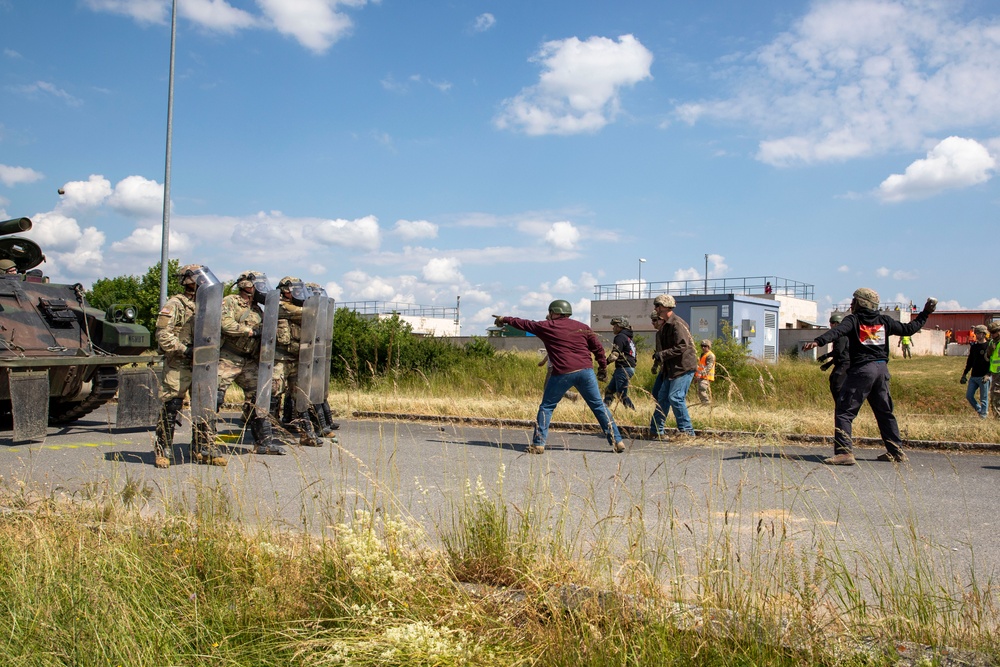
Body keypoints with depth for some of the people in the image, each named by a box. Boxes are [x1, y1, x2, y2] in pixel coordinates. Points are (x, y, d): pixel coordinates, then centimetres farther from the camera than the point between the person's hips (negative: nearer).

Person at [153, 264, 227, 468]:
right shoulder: (175, 305, -6)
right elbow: (162, 335, -13)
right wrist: (185, 350, -20)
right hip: (178, 366, -7)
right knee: (171, 409, -3)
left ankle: (203, 450, 15)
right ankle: (163, 451, 8)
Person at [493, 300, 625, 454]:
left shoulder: (546, 327, 7)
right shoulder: (582, 327, 14)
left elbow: (524, 324, 18)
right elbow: (598, 347, 13)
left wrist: (504, 319, 32)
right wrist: (603, 366, 23)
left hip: (562, 373, -3)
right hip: (585, 371, 3)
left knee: (546, 407, 11)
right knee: (599, 406, 8)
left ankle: (538, 444, 7)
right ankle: (617, 441, 5)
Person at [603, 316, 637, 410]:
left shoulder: (620, 337, -11)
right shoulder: (629, 338, 20)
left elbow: (614, 355, -20)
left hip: (623, 369, -10)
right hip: (630, 368, 10)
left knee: (622, 395, -7)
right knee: (609, 390, 13)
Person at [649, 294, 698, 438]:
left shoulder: (677, 324, -16)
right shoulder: (665, 325, 15)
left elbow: (682, 347, -24)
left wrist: (662, 355, -21)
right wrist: (659, 356, 13)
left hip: (684, 368, -10)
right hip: (671, 368, 10)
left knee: (675, 397, -14)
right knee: (662, 397, 10)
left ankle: (687, 431, -7)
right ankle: (656, 430, 17)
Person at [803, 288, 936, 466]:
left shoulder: (853, 320, -1)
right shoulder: (884, 321, 12)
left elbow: (837, 331, -20)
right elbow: (908, 329, 22)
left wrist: (818, 341, -35)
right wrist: (925, 313, 36)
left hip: (861, 369, -6)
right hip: (882, 369, 6)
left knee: (844, 411, -6)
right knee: (885, 412, 19)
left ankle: (844, 452, -19)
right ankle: (896, 451, 25)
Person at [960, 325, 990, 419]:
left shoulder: (989, 346, -7)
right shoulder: (973, 346, 11)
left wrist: (988, 375, -23)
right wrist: (964, 374, 16)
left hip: (984, 377, -6)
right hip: (974, 376, 6)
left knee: (984, 398, 1)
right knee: (969, 396, 6)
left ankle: (983, 416, 12)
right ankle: (980, 411, 25)